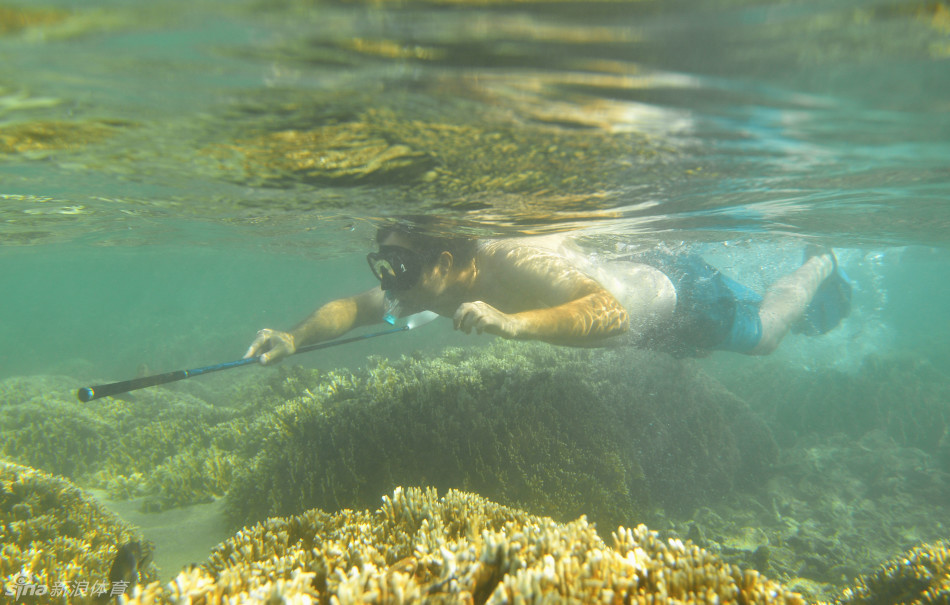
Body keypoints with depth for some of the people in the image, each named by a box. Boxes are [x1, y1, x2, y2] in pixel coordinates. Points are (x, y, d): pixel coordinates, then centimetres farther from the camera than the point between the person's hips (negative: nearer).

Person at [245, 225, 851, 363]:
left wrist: (514, 322, -65)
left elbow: (616, 313, -56)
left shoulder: (516, 263, -45)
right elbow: (355, 306, -12)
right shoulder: (438, 282, -22)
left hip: (676, 292, -7)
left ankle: (819, 267, 49)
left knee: (764, 334, 20)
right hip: (625, 269, 7)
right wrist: (298, 336, -28)